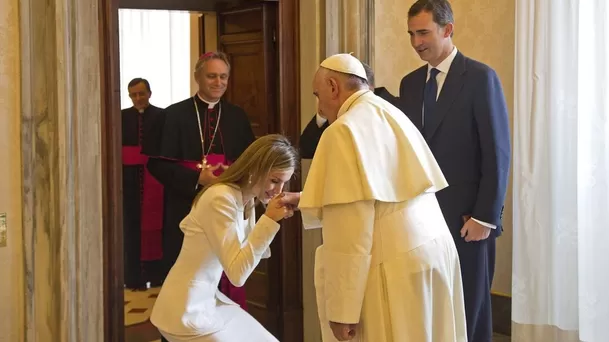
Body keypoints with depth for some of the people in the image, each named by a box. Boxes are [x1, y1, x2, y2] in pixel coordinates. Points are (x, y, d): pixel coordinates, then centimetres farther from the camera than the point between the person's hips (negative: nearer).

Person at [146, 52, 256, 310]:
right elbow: (158, 164, -5)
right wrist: (197, 178, -17)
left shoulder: (237, 117, 11)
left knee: (228, 279, 4)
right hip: (187, 210, -2)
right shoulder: (175, 114, 1)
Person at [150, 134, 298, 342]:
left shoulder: (245, 199, 5)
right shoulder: (221, 199, -23)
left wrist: (272, 220, -3)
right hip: (186, 312, -9)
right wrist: (269, 221, -26)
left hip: (208, 301, 9)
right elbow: (237, 274, -25)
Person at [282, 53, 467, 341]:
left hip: (395, 268, -8)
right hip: (435, 250, 8)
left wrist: (342, 310, -16)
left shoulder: (345, 130, -11)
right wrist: (306, 200, 31)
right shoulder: (392, 117, 14)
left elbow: (349, 227, -18)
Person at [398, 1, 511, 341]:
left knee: (469, 309, 5)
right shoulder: (410, 82, 11)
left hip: (467, 217, -5)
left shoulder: (480, 77, -7)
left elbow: (497, 153, -10)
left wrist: (485, 217, -13)